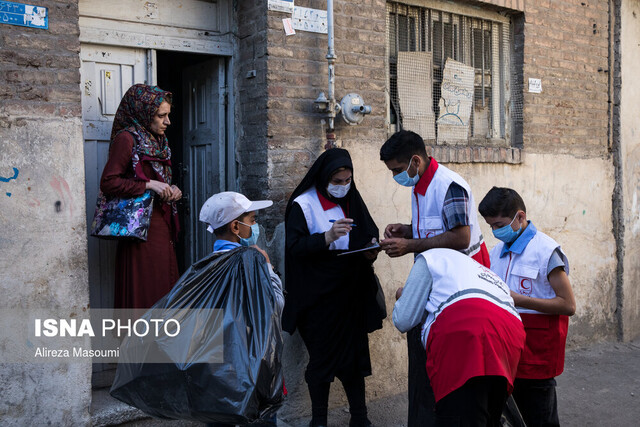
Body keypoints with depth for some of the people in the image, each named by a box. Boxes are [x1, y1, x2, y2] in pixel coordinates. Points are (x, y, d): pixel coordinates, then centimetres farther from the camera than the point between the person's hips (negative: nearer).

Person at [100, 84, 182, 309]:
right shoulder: (127, 138, -8)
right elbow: (108, 182, -15)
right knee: (143, 292, -5)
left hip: (162, 227, 8)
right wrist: (149, 185, -18)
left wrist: (170, 190, 6)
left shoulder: (157, 140, 17)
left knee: (163, 287, 9)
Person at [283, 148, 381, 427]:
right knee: (321, 358, 4)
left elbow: (369, 233, 16)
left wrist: (372, 248, -7)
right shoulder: (303, 205, -7)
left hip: (352, 293, 5)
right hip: (319, 297, -4)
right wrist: (328, 237, -28)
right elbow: (295, 247, -15)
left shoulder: (353, 201, 9)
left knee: (355, 354, 9)